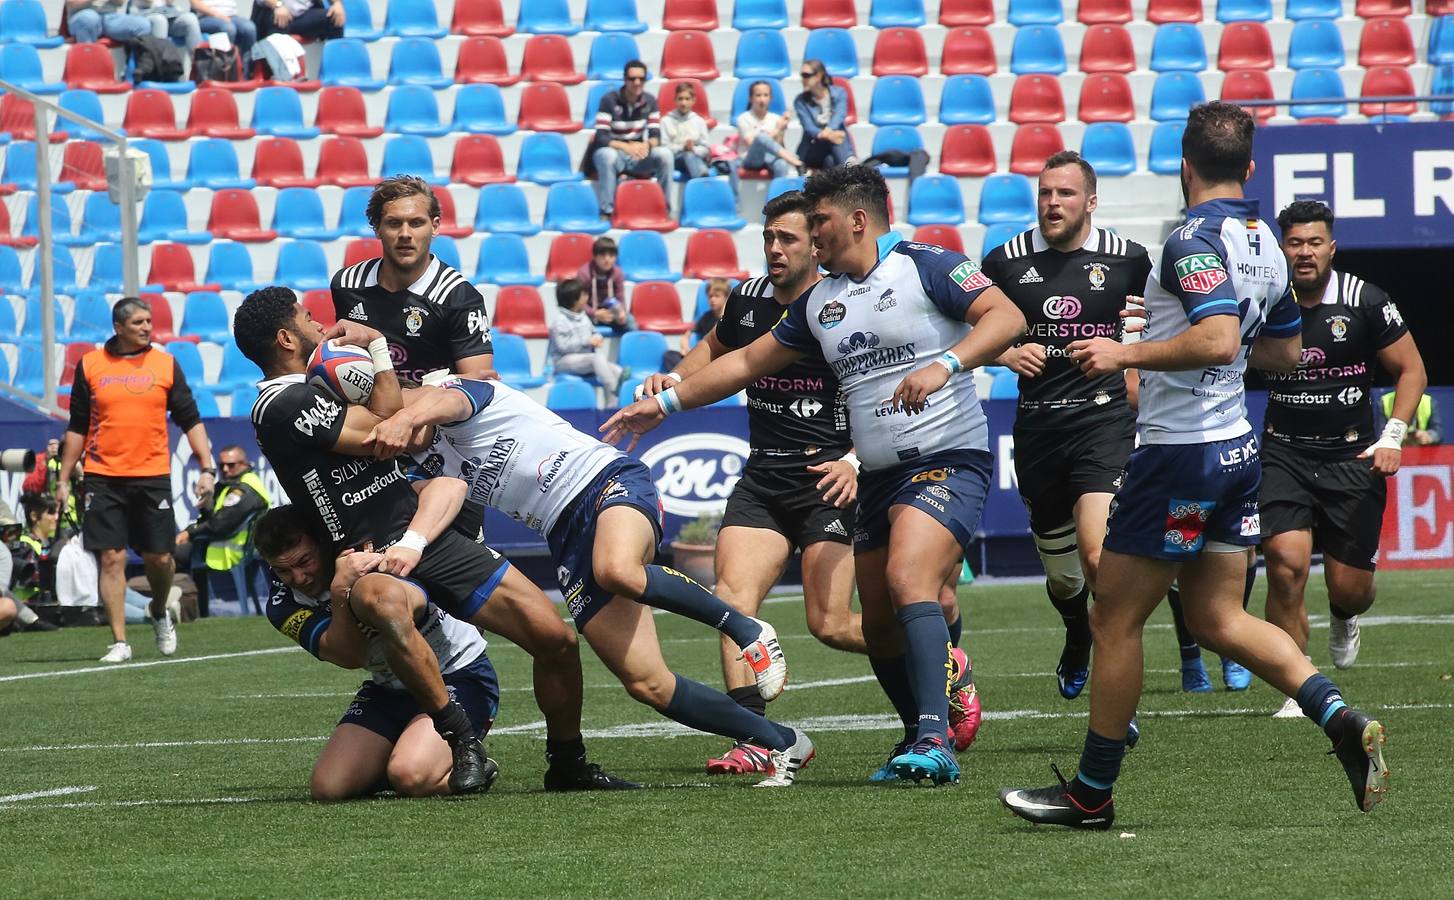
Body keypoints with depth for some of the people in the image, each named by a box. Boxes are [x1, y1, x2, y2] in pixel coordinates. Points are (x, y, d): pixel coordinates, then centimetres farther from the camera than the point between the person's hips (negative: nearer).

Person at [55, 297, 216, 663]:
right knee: (111, 558, -4)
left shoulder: (165, 364, 5)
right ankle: (119, 642, 0)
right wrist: (63, 479, 7)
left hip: (152, 477, 1)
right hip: (103, 478, -1)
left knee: (159, 557, 2)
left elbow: (190, 420, 7)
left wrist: (207, 468, -2)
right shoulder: (90, 365, 4)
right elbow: (77, 427, 10)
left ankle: (160, 613, 32)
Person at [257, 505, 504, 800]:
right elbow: (349, 656, -24)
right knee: (327, 787, -12)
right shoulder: (283, 606, -10)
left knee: (410, 777, -30)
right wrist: (341, 590, -40)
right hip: (388, 686, 5)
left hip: (460, 674, -5)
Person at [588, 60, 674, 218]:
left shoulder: (650, 101, -2)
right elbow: (601, 137, -21)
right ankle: (606, 211, -34)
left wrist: (647, 145, -30)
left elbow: (656, 135, -5)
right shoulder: (609, 100, -15)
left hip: (637, 157, 4)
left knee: (666, 154, -22)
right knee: (608, 155, -39)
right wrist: (626, 147, -37)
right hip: (613, 153, -4)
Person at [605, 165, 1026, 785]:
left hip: (948, 460, -8)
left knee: (908, 581, -26)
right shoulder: (819, 302, 15)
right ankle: (921, 741, 19)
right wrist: (666, 402, 22)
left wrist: (946, 363, -29)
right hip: (878, 475, 8)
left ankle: (935, 742, -32)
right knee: (877, 620, 5)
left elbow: (1007, 317, -15)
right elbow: (746, 362, 24)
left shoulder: (926, 267, -5)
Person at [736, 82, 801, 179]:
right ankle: (792, 160, -41)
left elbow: (778, 145, 3)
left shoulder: (775, 119, 7)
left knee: (781, 164, -37)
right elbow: (752, 144, -10)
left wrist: (781, 130, -14)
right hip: (751, 159, -3)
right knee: (761, 137, -36)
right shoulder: (744, 119, -1)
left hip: (770, 158, 3)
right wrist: (776, 130, -12)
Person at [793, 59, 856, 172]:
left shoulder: (839, 93, 5)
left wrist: (829, 130, -40)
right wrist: (826, 135, -36)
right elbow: (808, 126, -13)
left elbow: (840, 115, -16)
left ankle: (849, 165, -66)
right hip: (813, 149, 0)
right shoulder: (801, 101, 4)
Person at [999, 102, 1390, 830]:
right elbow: (1285, 351, 20)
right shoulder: (1265, 244, 9)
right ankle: (1342, 722, -4)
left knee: (1115, 621, 2)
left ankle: (1090, 793, 9)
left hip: (1180, 455, -8)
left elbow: (1217, 339, -31)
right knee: (1219, 618, 13)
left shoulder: (1195, 239, -18)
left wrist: (1127, 354, -22)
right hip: (1237, 447, 8)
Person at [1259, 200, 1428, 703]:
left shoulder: (1365, 302, -4)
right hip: (1284, 454, 0)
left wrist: (1393, 436, -7)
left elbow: (1411, 370, 4)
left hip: (1353, 458, 0)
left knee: (1350, 588, 2)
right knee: (1286, 564, -21)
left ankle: (1343, 620, 43)